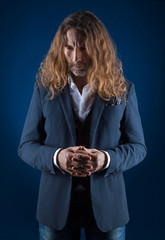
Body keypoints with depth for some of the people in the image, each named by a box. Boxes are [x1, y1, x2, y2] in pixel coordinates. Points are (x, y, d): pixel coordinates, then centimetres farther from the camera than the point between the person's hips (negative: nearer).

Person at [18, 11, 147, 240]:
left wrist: (106, 159, -18)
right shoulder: (46, 87, -1)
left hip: (106, 205, 0)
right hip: (56, 204, 1)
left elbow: (137, 146, 2)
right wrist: (56, 157, -19)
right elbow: (26, 145, 1)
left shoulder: (123, 89, -2)